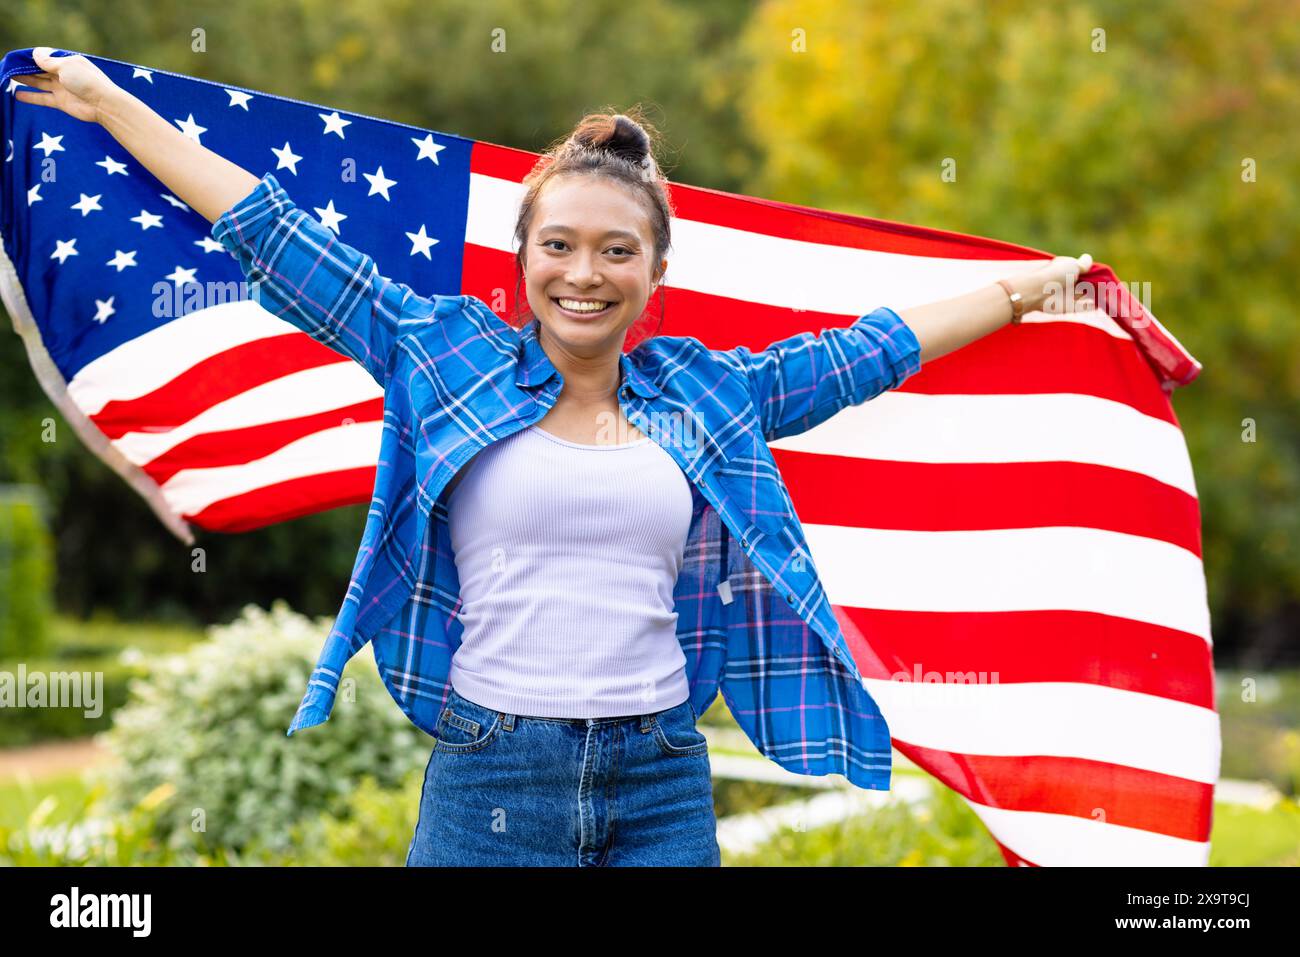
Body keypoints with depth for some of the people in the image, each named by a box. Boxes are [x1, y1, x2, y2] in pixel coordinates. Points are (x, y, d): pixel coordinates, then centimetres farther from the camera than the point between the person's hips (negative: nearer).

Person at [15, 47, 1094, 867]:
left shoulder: (708, 394, 10)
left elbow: (881, 344, 20)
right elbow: (282, 240, 8)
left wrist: (1026, 288, 26)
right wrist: (112, 106, 11)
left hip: (660, 785, 2)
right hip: (489, 777, -2)